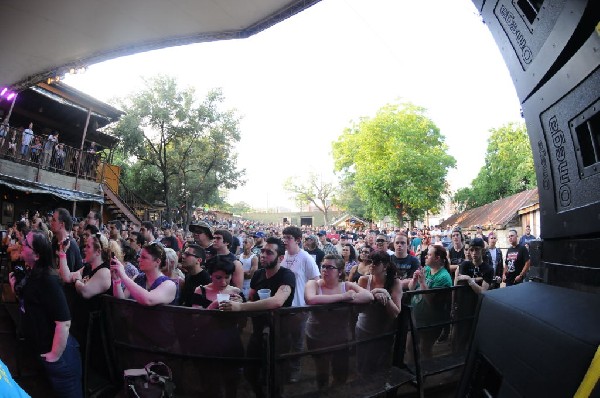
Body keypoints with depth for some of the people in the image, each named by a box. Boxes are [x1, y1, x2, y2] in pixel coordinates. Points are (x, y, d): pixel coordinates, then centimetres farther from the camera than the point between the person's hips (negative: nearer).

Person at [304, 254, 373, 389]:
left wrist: (345, 299, -28)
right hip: (317, 338, -2)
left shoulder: (347, 286, -5)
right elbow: (311, 300, -35)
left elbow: (369, 296, -19)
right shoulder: (313, 284, -12)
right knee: (322, 374, 12)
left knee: (342, 375, 18)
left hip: (341, 338, 3)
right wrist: (342, 296, -32)